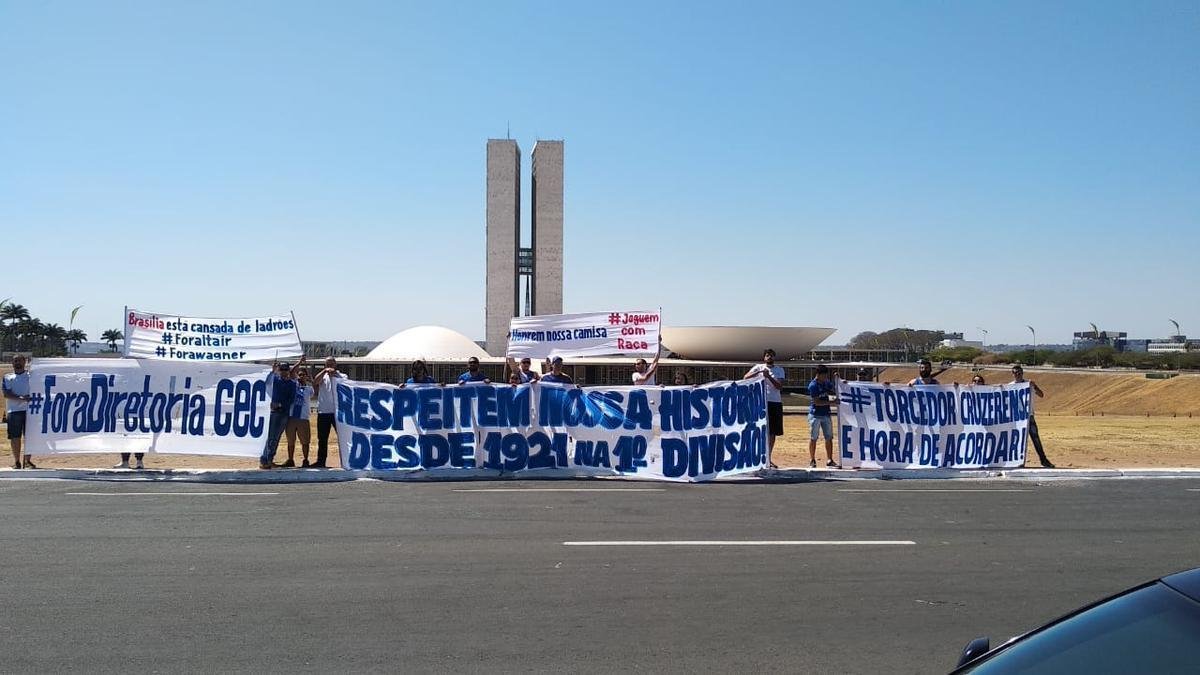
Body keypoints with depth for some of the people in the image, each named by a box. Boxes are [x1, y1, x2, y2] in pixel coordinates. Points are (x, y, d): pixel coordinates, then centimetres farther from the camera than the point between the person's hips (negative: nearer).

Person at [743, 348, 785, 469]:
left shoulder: (779, 370, 8)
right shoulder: (758, 367, 4)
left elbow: (779, 386, -5)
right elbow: (745, 377, -8)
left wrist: (768, 376, -17)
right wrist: (759, 372, -20)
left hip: (776, 403, 3)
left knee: (772, 432, 7)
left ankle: (768, 459, 16)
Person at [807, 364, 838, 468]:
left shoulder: (827, 383, 6)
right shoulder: (813, 385, -14)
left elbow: (835, 392, 15)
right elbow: (817, 402, -18)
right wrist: (831, 402, -22)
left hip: (826, 414, 6)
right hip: (815, 415, -6)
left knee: (829, 438, 6)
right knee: (813, 438, 2)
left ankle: (829, 460, 11)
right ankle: (812, 461, 10)